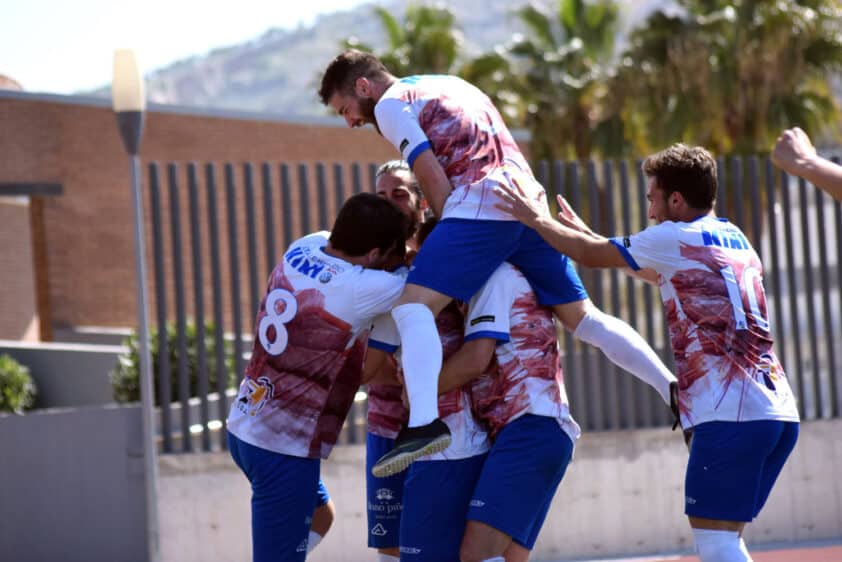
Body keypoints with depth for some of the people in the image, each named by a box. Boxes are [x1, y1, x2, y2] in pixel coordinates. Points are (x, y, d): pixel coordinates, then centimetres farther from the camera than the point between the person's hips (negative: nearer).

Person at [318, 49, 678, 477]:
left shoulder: (389, 104, 8)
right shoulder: (447, 85, 32)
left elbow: (434, 180, -2)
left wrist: (449, 230, 7)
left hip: (478, 208, -8)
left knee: (412, 306, -15)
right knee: (584, 317, 16)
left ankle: (424, 422, -36)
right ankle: (673, 389, 13)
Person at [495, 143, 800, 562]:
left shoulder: (674, 237, -2)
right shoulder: (735, 240, 21)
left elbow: (592, 256, 9)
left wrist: (534, 219, 24)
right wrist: (586, 233, 44)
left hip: (731, 415, -8)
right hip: (779, 412, 8)